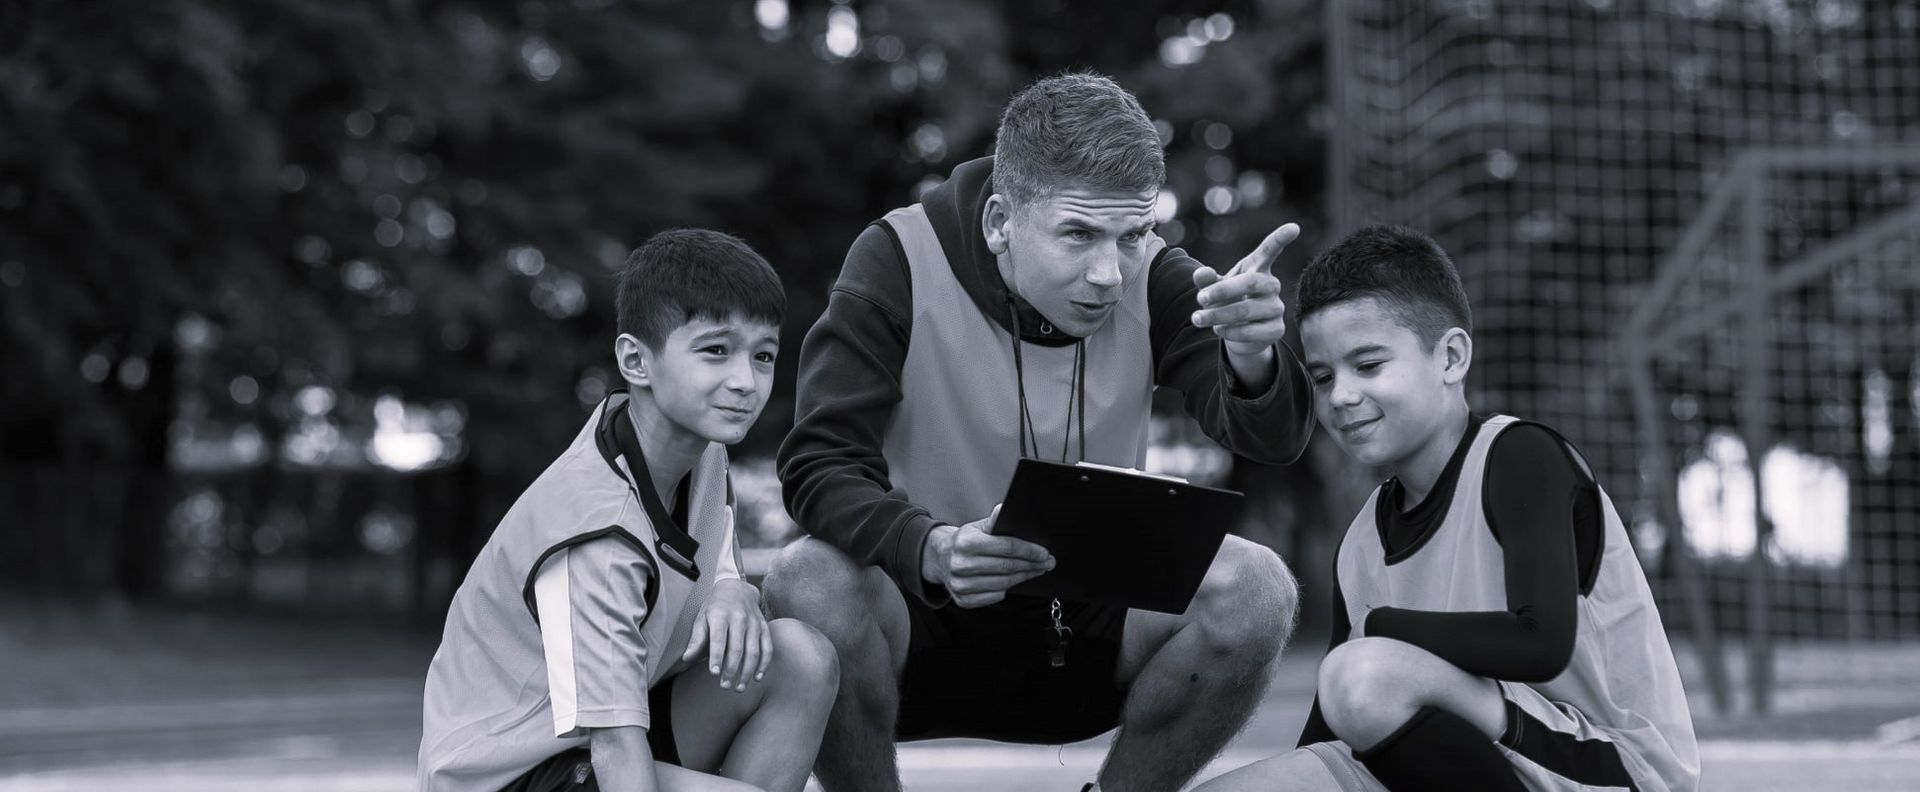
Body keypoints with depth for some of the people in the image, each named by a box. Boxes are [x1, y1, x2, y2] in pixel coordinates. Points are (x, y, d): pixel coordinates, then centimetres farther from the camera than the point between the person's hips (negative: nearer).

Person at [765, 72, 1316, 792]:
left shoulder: (1152, 279, -6)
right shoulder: (901, 260, -13)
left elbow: (1271, 440, -18)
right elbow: (819, 467, -19)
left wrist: (1252, 362, -43)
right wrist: (931, 550, -40)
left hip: (1086, 626, 2)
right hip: (927, 621, -2)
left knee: (1255, 585, -24)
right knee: (807, 579, -33)